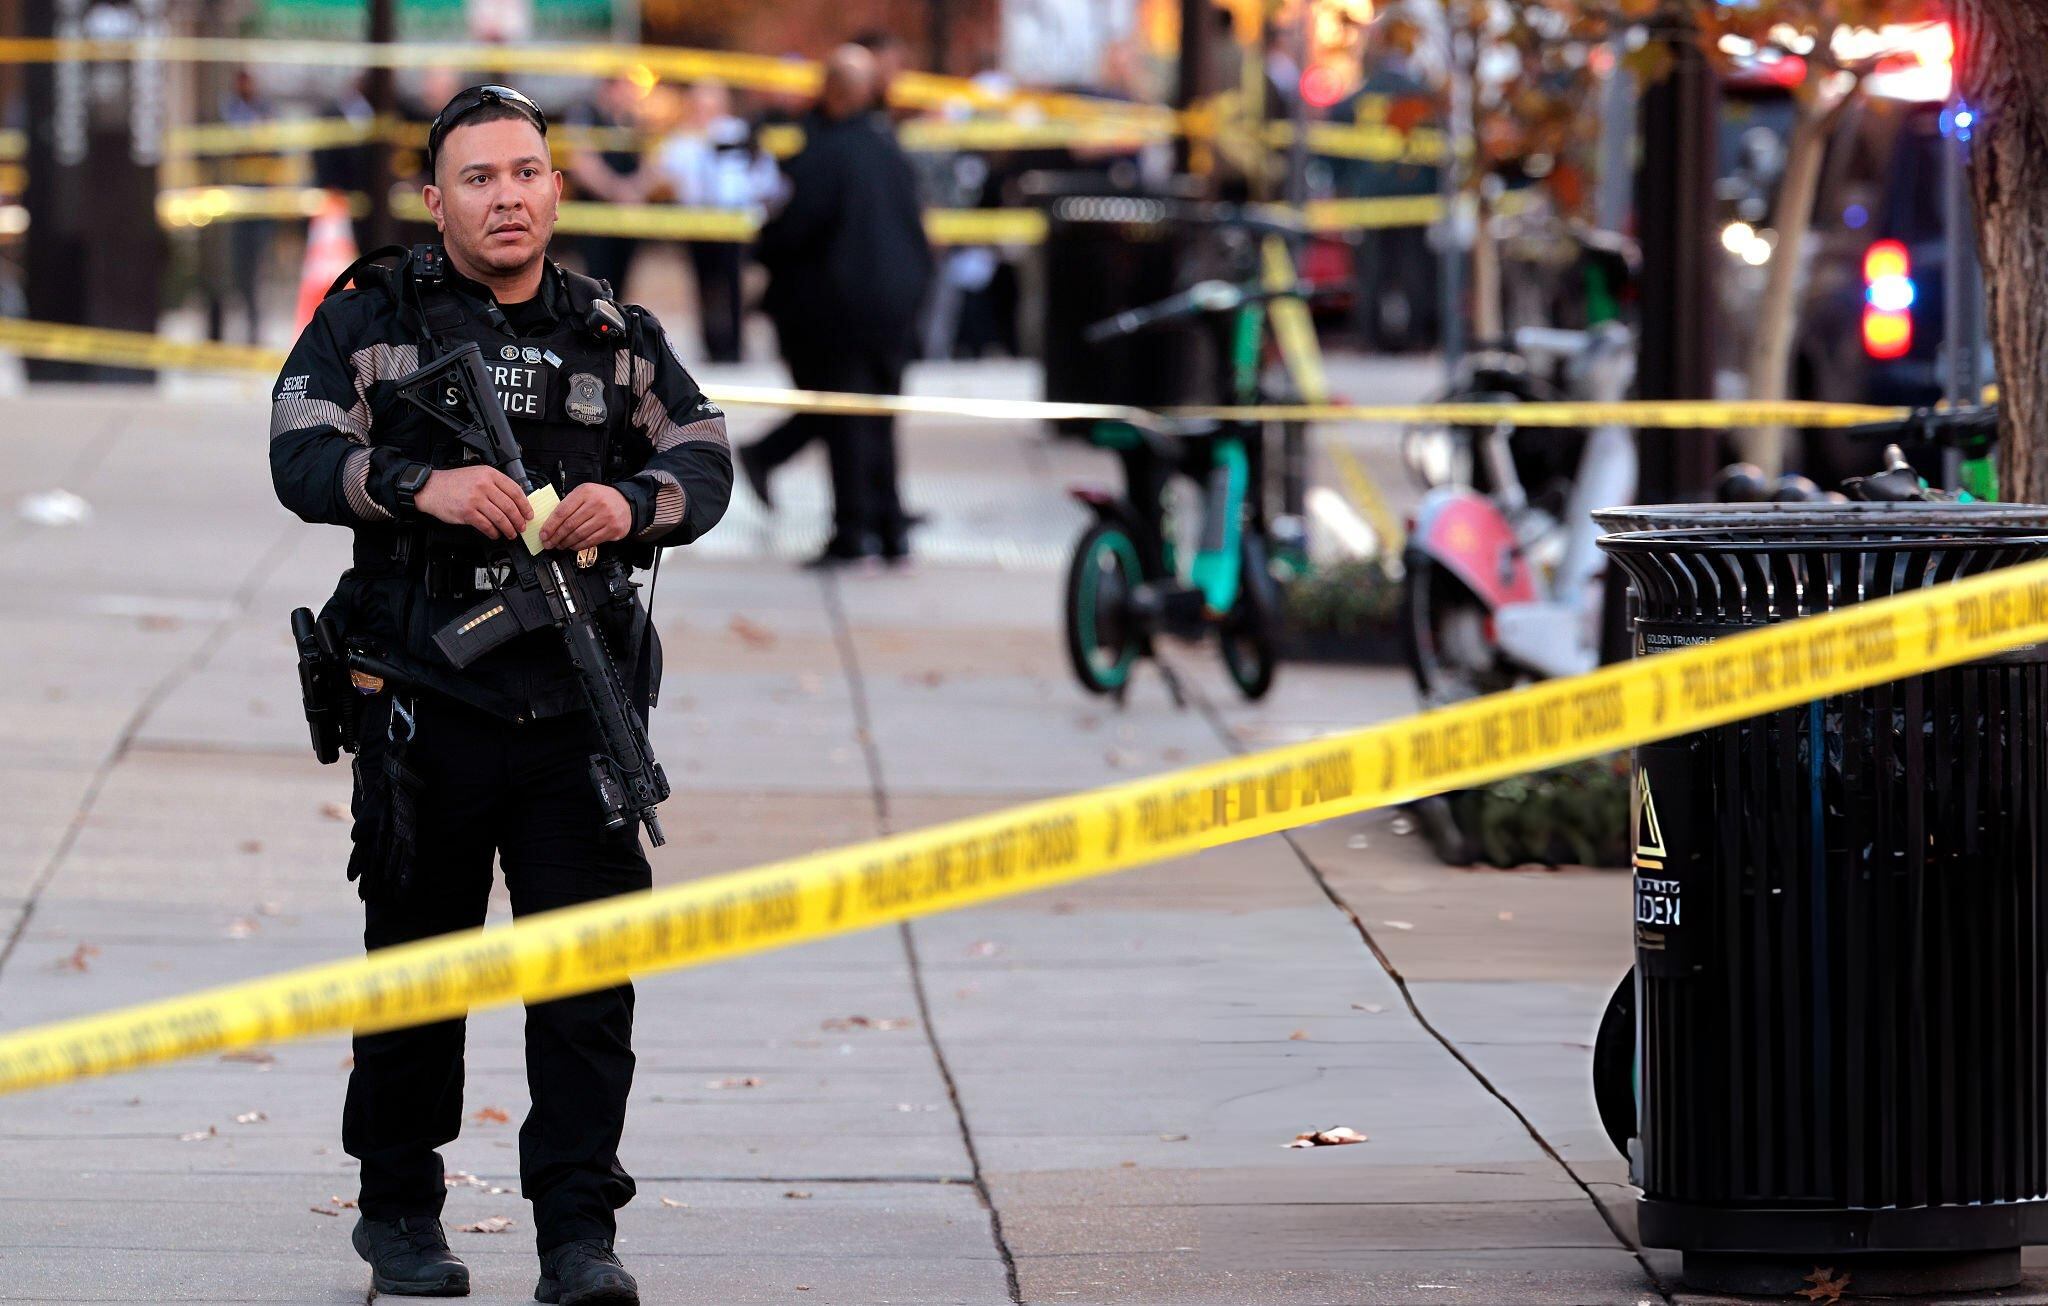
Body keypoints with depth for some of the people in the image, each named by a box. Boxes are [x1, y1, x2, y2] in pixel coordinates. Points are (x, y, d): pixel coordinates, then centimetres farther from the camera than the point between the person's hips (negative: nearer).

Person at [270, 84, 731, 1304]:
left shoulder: (619, 336, 11)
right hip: (424, 703, -1)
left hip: (578, 712, 1)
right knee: (416, 960, 9)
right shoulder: (370, 321, 4)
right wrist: (422, 485, -26)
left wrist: (634, 502, -20)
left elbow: (706, 461, 3)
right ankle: (399, 1207, 24)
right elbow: (301, 456, -8)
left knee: (589, 969, -5)